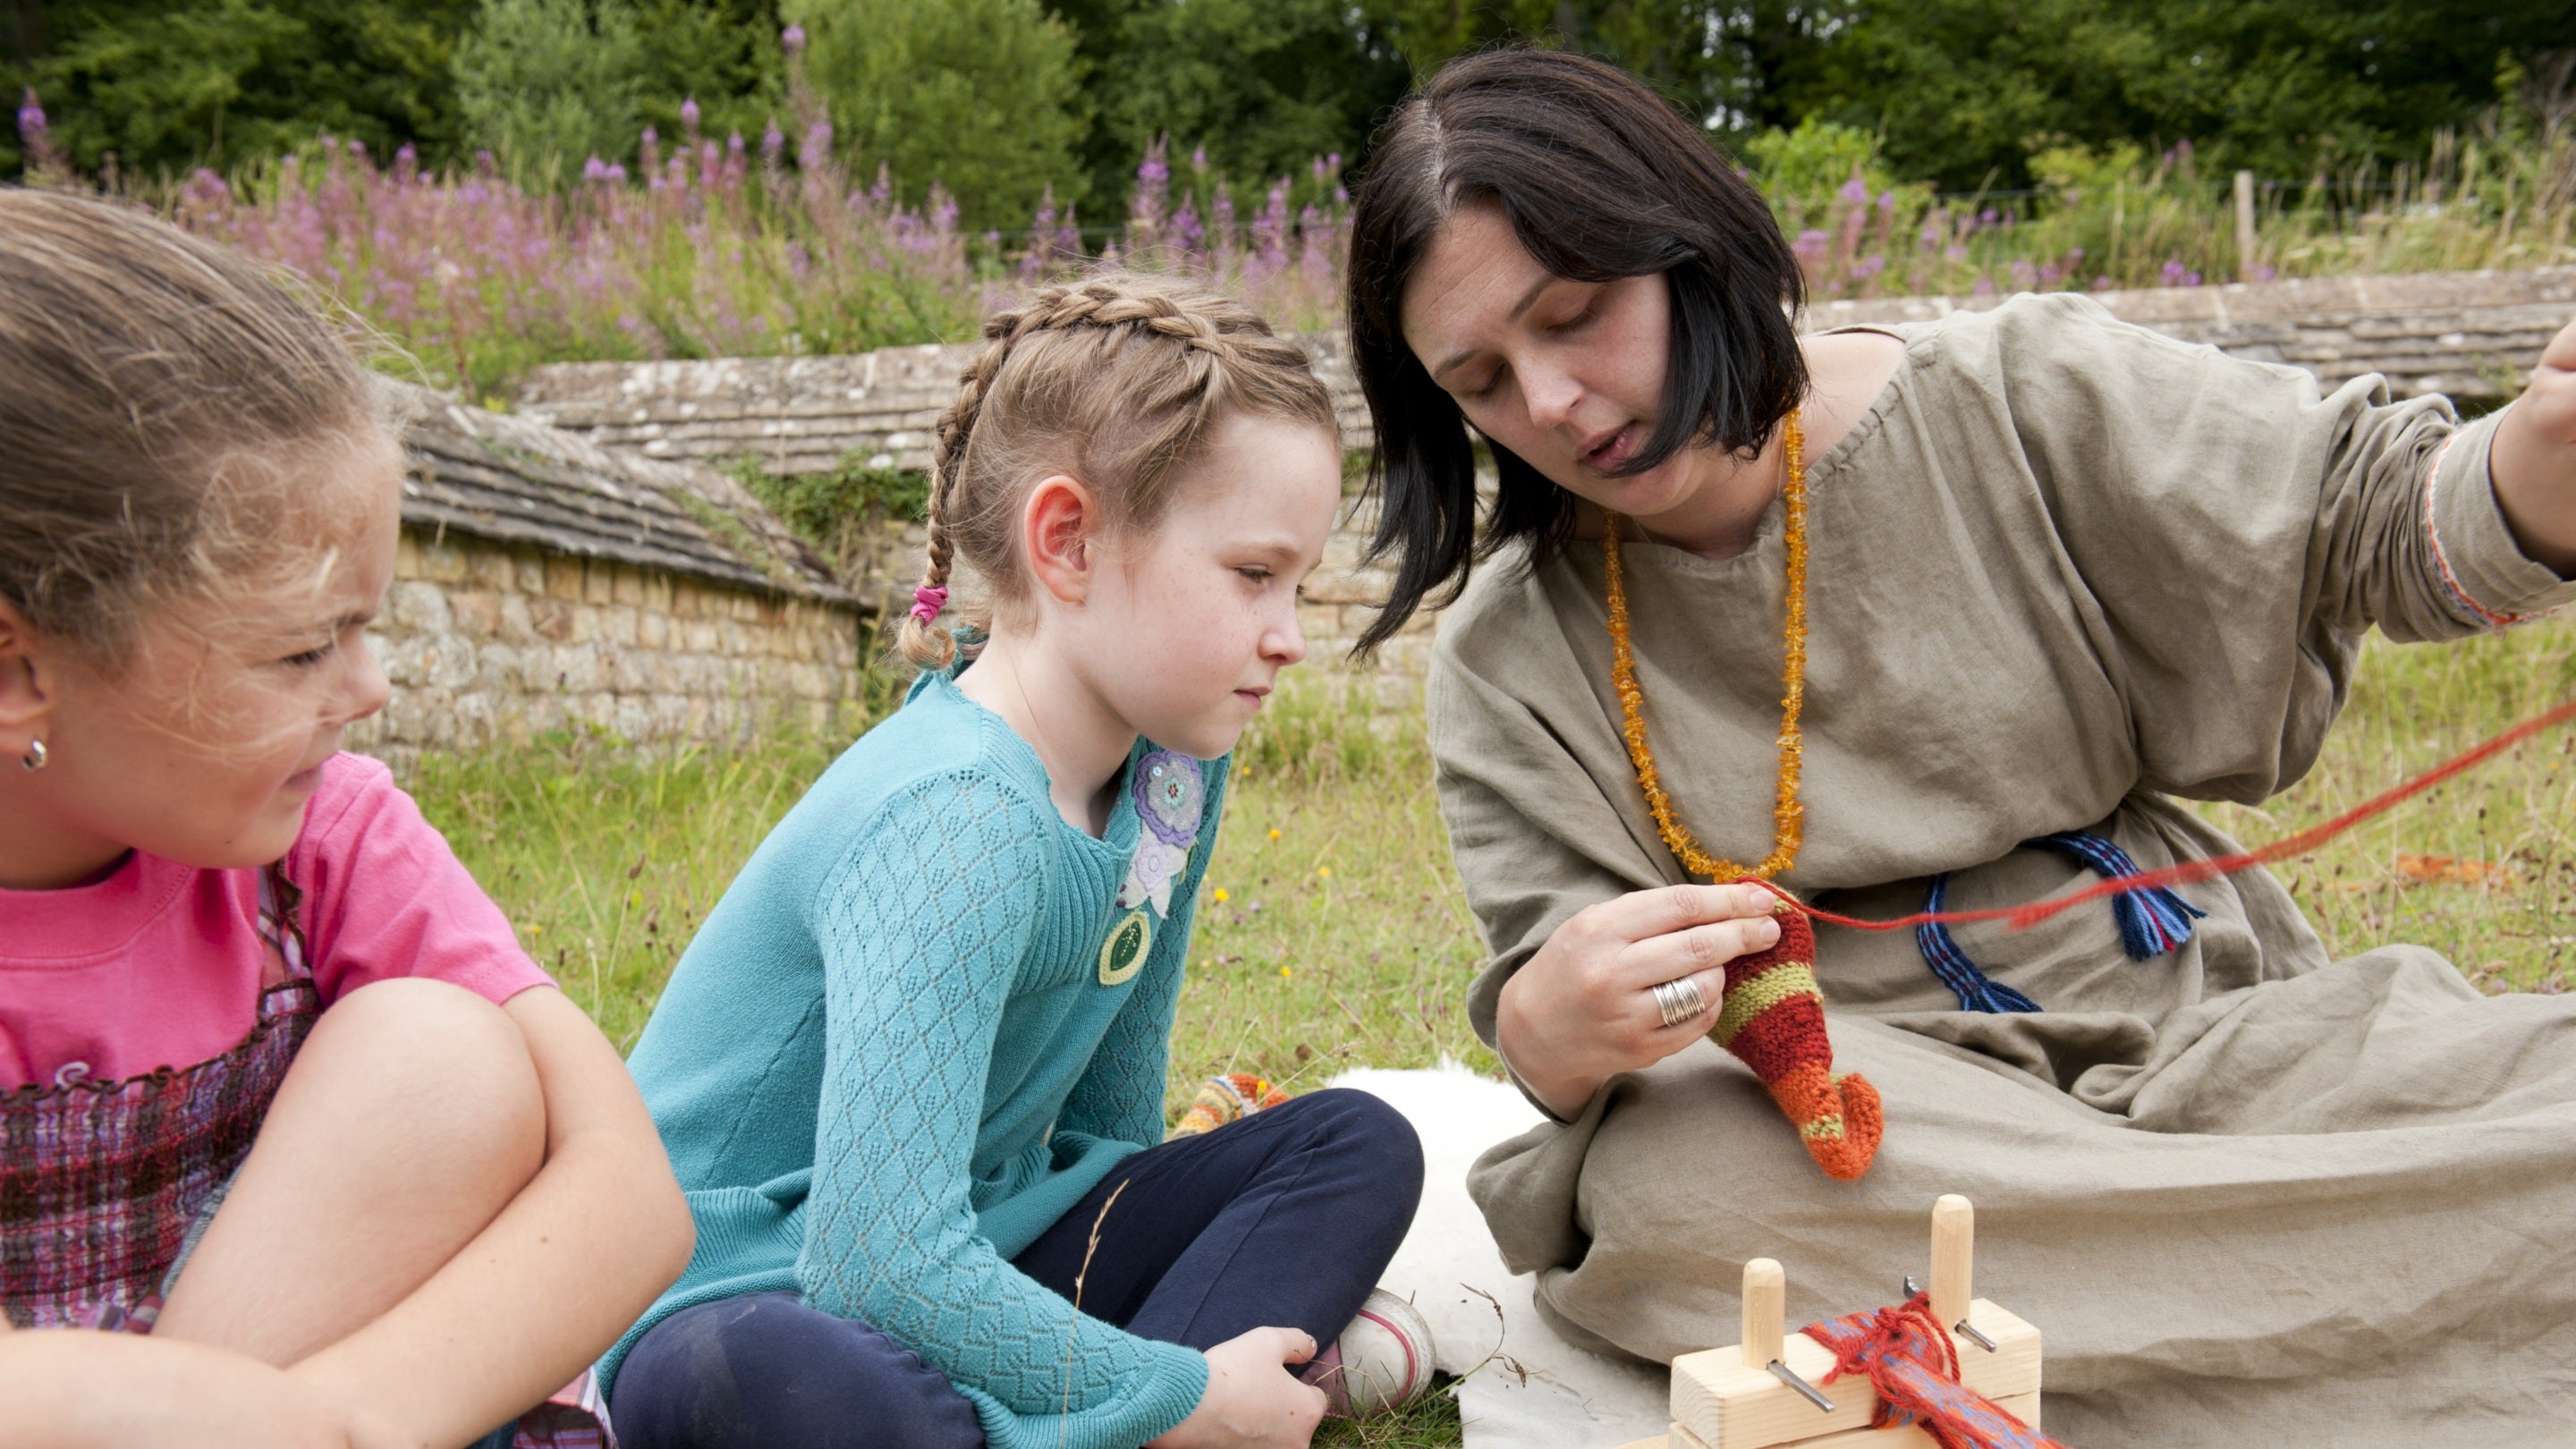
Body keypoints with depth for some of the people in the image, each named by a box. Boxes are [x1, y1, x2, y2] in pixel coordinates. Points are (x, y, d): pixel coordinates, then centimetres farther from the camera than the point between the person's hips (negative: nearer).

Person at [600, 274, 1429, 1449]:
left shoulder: (1173, 765, -3)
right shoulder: (956, 824, -28)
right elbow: (882, 1261, -34)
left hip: (972, 1247, 9)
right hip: (766, 1292, -8)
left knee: (1358, 1145, 0)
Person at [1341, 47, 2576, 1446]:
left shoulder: (2013, 401, 1)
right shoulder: (1506, 666, 1)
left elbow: (2379, 521, 2)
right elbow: (1556, 1009, -4)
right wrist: (1549, 1033, -31)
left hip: (2179, 1014, 0)